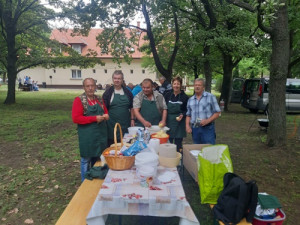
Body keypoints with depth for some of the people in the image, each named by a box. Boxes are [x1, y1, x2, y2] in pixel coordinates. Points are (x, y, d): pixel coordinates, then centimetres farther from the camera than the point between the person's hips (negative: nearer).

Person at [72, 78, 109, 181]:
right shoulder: (79, 100, -7)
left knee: (97, 158, 16)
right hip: (87, 136, -5)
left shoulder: (99, 99, 10)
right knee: (86, 159, 6)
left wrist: (106, 116, -4)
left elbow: (105, 112, 21)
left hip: (101, 134, 6)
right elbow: (76, 118, -15)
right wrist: (95, 118, -20)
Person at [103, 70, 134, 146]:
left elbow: (131, 107, 11)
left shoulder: (128, 92, 8)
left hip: (125, 123, 3)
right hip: (112, 124, -2)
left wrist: (132, 119, 5)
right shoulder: (108, 93, 0)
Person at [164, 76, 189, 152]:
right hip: (168, 122, 2)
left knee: (178, 145, 6)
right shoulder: (167, 95, 3)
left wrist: (182, 115, -16)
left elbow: (187, 110, 3)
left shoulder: (184, 97, -2)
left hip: (179, 123, -2)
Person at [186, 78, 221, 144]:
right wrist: (187, 125, 1)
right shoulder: (190, 100, 13)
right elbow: (188, 115, 17)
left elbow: (217, 113, -2)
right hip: (195, 129, 4)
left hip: (207, 128, -3)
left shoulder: (210, 97, 2)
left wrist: (207, 120, -15)